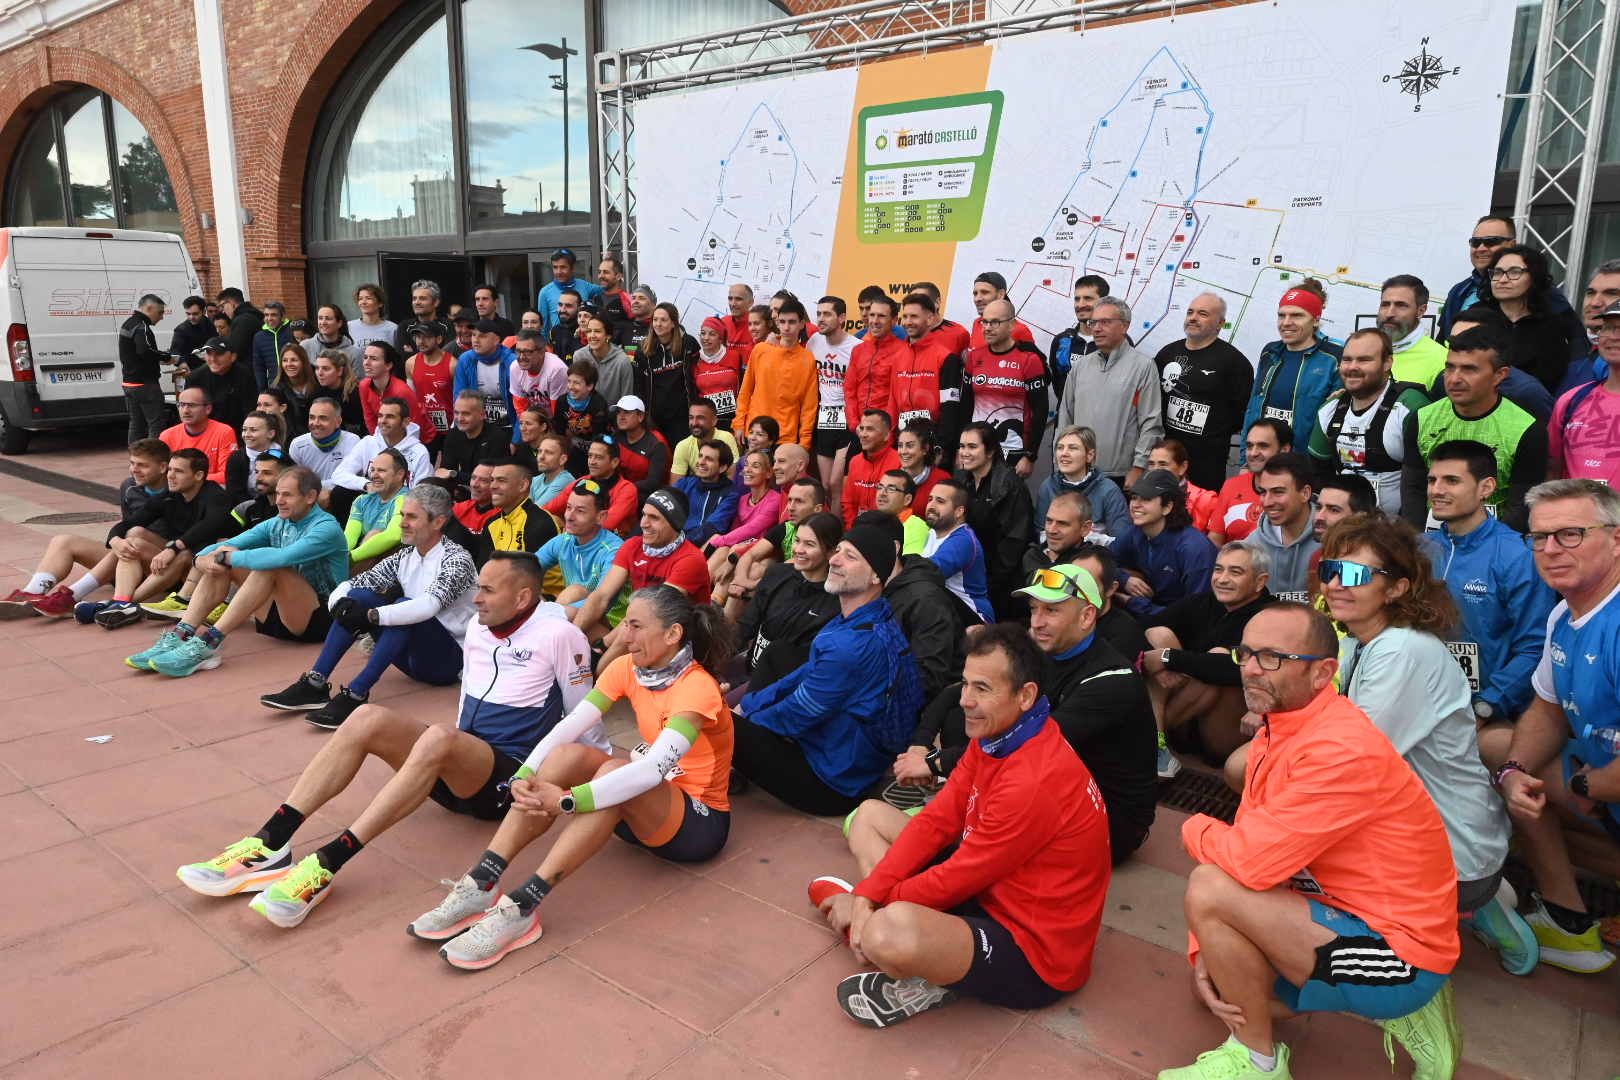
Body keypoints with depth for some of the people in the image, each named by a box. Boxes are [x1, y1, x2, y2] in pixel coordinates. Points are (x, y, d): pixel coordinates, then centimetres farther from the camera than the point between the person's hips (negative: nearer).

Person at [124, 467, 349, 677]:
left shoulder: (327, 527, -13)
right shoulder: (276, 524, 11)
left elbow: (282, 558, -30)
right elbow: (220, 551, 7)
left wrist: (231, 556, -18)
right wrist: (204, 558, -16)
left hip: (317, 619, -7)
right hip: (278, 616, 7)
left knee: (271, 567, -31)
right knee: (219, 563, -2)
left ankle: (209, 642, -32)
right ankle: (177, 638, -16)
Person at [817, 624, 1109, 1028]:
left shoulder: (1036, 780, -30)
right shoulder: (994, 736, -1)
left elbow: (960, 877, -22)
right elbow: (935, 822, 0)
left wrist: (869, 904, -8)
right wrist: (867, 897, -10)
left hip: (1033, 953, -9)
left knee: (890, 932, -39)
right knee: (869, 815, 12)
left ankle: (929, 984, -6)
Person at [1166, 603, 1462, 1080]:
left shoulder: (1343, 750, -28)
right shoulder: (1274, 734, 3)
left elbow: (1249, 863, -31)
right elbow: (1245, 847, 4)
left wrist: (1196, 828, -9)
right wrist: (1207, 951, -7)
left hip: (1400, 956, -10)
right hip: (1348, 914, 10)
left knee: (1209, 888, -24)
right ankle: (1395, 1012, 16)